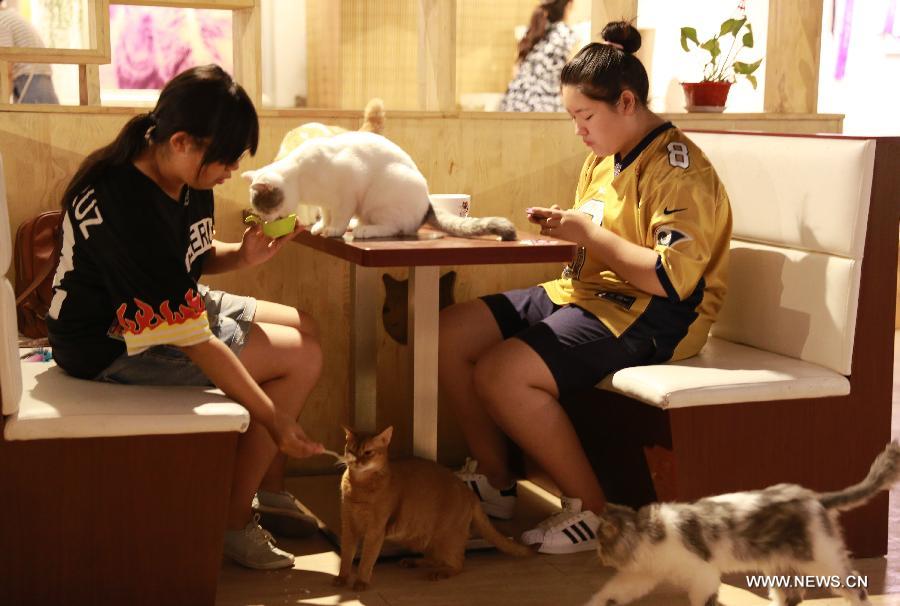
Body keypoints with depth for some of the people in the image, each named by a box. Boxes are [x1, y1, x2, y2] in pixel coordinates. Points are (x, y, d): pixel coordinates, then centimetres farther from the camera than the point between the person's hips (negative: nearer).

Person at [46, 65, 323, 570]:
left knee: (305, 329, 9)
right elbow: (193, 341, -30)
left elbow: (196, 257, 15)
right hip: (115, 343, -10)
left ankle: (269, 489, 18)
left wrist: (241, 256, -8)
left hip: (172, 306, 10)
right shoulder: (127, 210, -33)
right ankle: (233, 521, -2)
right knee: (302, 358, -12)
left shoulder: (185, 177, -5)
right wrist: (273, 419, -25)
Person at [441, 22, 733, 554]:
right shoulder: (605, 158, 15)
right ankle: (495, 483, 10)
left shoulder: (677, 167, -14)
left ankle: (591, 510, -13)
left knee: (501, 374, -28)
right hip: (582, 293, 10)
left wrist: (591, 233, -18)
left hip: (648, 315, -10)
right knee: (448, 334, -2)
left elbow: (671, 280, -24)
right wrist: (566, 226, 6)